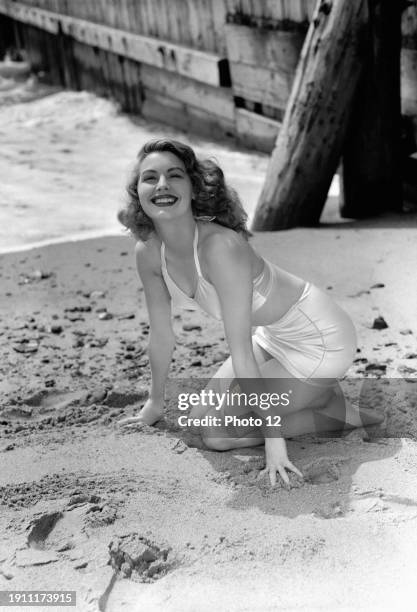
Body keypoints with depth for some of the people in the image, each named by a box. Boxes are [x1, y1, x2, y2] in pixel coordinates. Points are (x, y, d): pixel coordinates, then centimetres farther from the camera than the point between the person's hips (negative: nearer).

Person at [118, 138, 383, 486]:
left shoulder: (220, 246, -33)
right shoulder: (149, 253, -10)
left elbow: (240, 349, -32)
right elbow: (161, 333, 5)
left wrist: (273, 436, -28)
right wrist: (156, 403, 16)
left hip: (320, 340, -8)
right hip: (274, 336, 8)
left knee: (215, 433, -8)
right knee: (204, 416, 13)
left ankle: (339, 413, 4)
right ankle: (314, 391, 22)